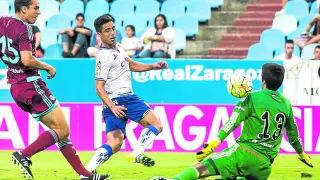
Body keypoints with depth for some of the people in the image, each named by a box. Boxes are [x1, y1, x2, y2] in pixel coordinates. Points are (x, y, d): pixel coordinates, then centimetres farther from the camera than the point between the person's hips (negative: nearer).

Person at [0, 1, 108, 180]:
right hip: (31, 85, -10)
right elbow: (27, 60, -25)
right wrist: (48, 67, -9)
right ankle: (23, 155, -10)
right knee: (63, 130, -4)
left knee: (59, 129, 11)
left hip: (16, 87, 10)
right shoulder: (24, 28, -16)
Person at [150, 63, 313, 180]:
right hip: (264, 165, 4)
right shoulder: (286, 104, 16)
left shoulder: (252, 98, 1)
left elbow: (233, 121, -10)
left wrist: (216, 141, -18)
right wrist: (301, 153, 46)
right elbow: (292, 133, 29)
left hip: (244, 151, -4)